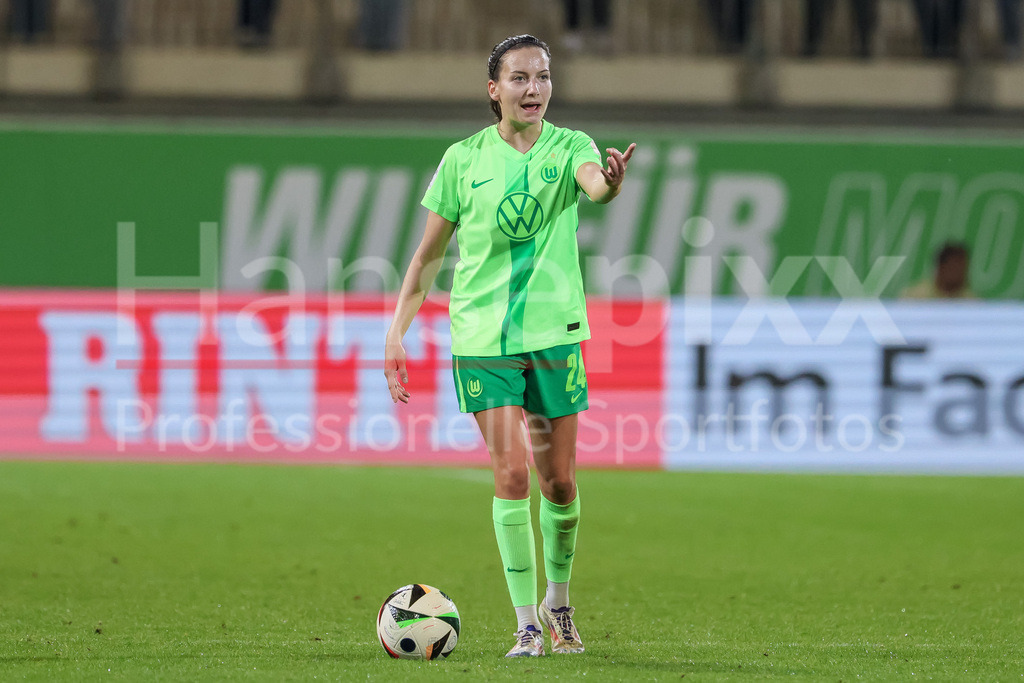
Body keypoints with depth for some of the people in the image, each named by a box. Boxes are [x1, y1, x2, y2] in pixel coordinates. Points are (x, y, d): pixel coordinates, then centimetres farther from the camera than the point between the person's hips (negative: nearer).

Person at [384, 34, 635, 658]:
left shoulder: (568, 146, -1)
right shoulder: (465, 159, 2)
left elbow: (594, 182, -26)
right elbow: (429, 255, 9)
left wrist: (610, 183, -50)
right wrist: (397, 333, 4)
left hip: (555, 332, 1)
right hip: (482, 336, -1)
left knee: (559, 480, 6)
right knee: (511, 472, -11)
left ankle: (558, 603, 29)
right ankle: (526, 623, -3)